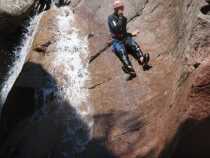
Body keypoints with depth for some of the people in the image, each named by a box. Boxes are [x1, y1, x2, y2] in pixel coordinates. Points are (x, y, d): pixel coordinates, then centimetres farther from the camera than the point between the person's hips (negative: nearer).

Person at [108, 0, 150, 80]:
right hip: (117, 41, -6)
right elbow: (116, 29, -17)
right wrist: (120, 18, -13)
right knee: (122, 51, -36)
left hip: (125, 38, 6)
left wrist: (132, 34, 17)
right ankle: (131, 71, -59)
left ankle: (143, 62, -52)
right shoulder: (111, 18, -1)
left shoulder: (124, 18, 19)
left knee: (134, 44, -29)